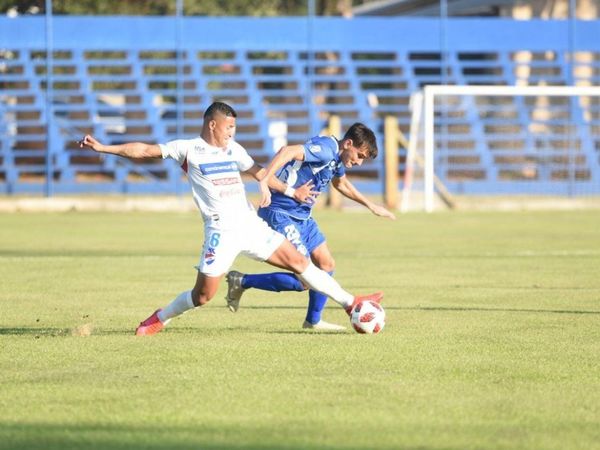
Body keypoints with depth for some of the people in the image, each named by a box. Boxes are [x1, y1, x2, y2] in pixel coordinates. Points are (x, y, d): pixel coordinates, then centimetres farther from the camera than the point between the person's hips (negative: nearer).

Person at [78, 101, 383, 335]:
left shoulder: (234, 149, 14)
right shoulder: (188, 149, -2)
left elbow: (258, 172, 25)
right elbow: (144, 150, -5)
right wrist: (103, 148, -11)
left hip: (250, 225, 5)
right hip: (221, 232, -5)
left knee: (298, 261, 2)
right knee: (203, 295, -3)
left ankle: (350, 303, 7)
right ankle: (160, 319, 22)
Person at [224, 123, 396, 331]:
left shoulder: (338, 157, 10)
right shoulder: (326, 149, -21)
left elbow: (341, 183, 33)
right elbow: (288, 151, -36)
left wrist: (371, 205, 36)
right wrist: (264, 181, -47)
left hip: (302, 216, 10)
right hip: (280, 216, -10)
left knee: (326, 265, 13)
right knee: (305, 280, -11)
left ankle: (313, 321, 27)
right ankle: (242, 281, -2)